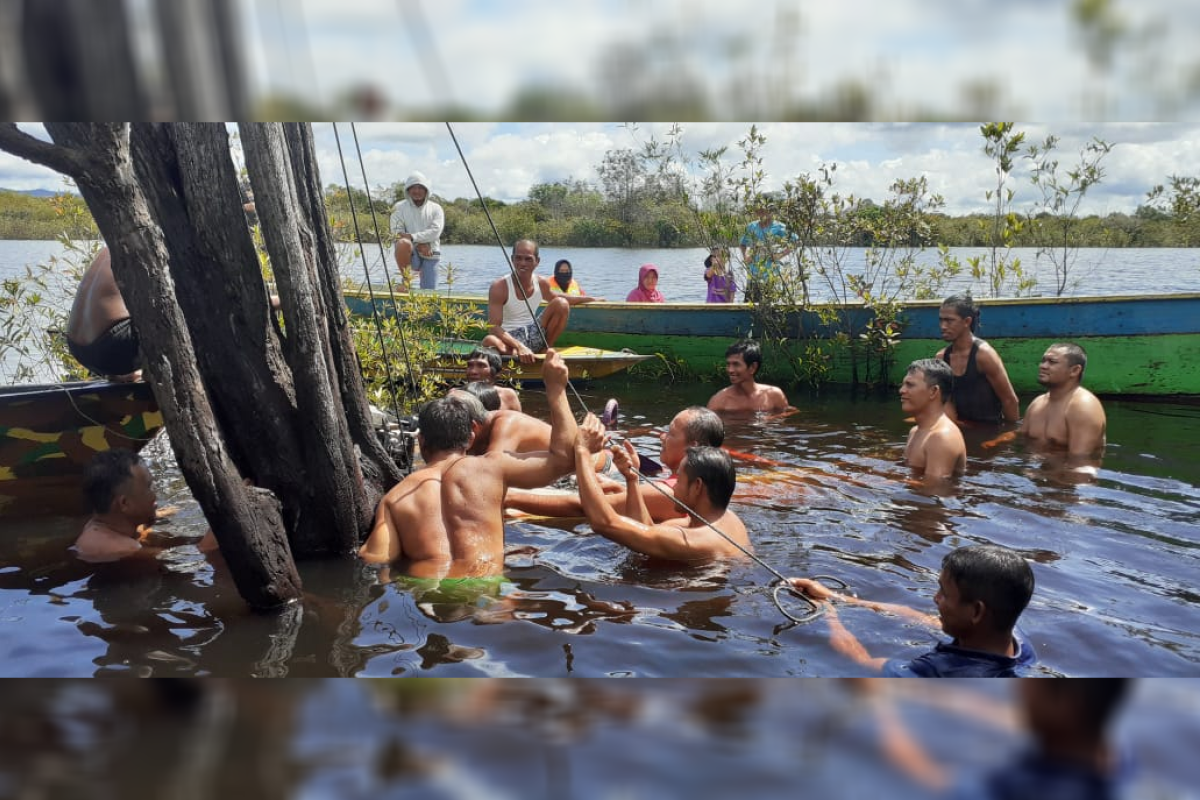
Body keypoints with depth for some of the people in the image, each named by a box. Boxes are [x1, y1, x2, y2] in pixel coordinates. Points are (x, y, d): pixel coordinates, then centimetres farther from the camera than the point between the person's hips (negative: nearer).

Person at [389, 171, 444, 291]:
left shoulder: (435, 208, 7)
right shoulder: (399, 208, 5)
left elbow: (435, 232, -8)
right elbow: (397, 232, -4)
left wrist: (412, 237, -20)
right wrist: (418, 244, -16)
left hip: (430, 255, 1)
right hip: (411, 254, -1)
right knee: (403, 243, -37)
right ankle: (406, 279, -16)